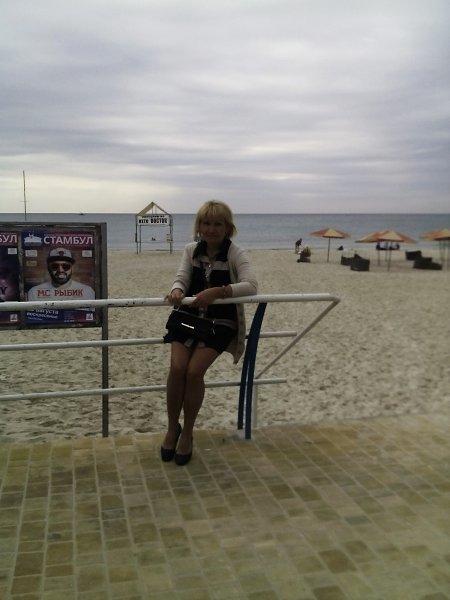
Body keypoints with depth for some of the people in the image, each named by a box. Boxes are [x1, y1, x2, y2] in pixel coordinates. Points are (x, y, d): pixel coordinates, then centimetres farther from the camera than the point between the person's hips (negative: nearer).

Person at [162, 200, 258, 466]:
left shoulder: (236, 254, -10)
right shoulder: (191, 250, 4)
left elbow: (252, 286, -24)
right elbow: (181, 279, -4)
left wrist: (218, 291, -38)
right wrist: (177, 291, -30)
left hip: (220, 322, -3)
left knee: (194, 371, -21)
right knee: (177, 367, -19)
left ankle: (187, 432, 3)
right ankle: (172, 427, 6)